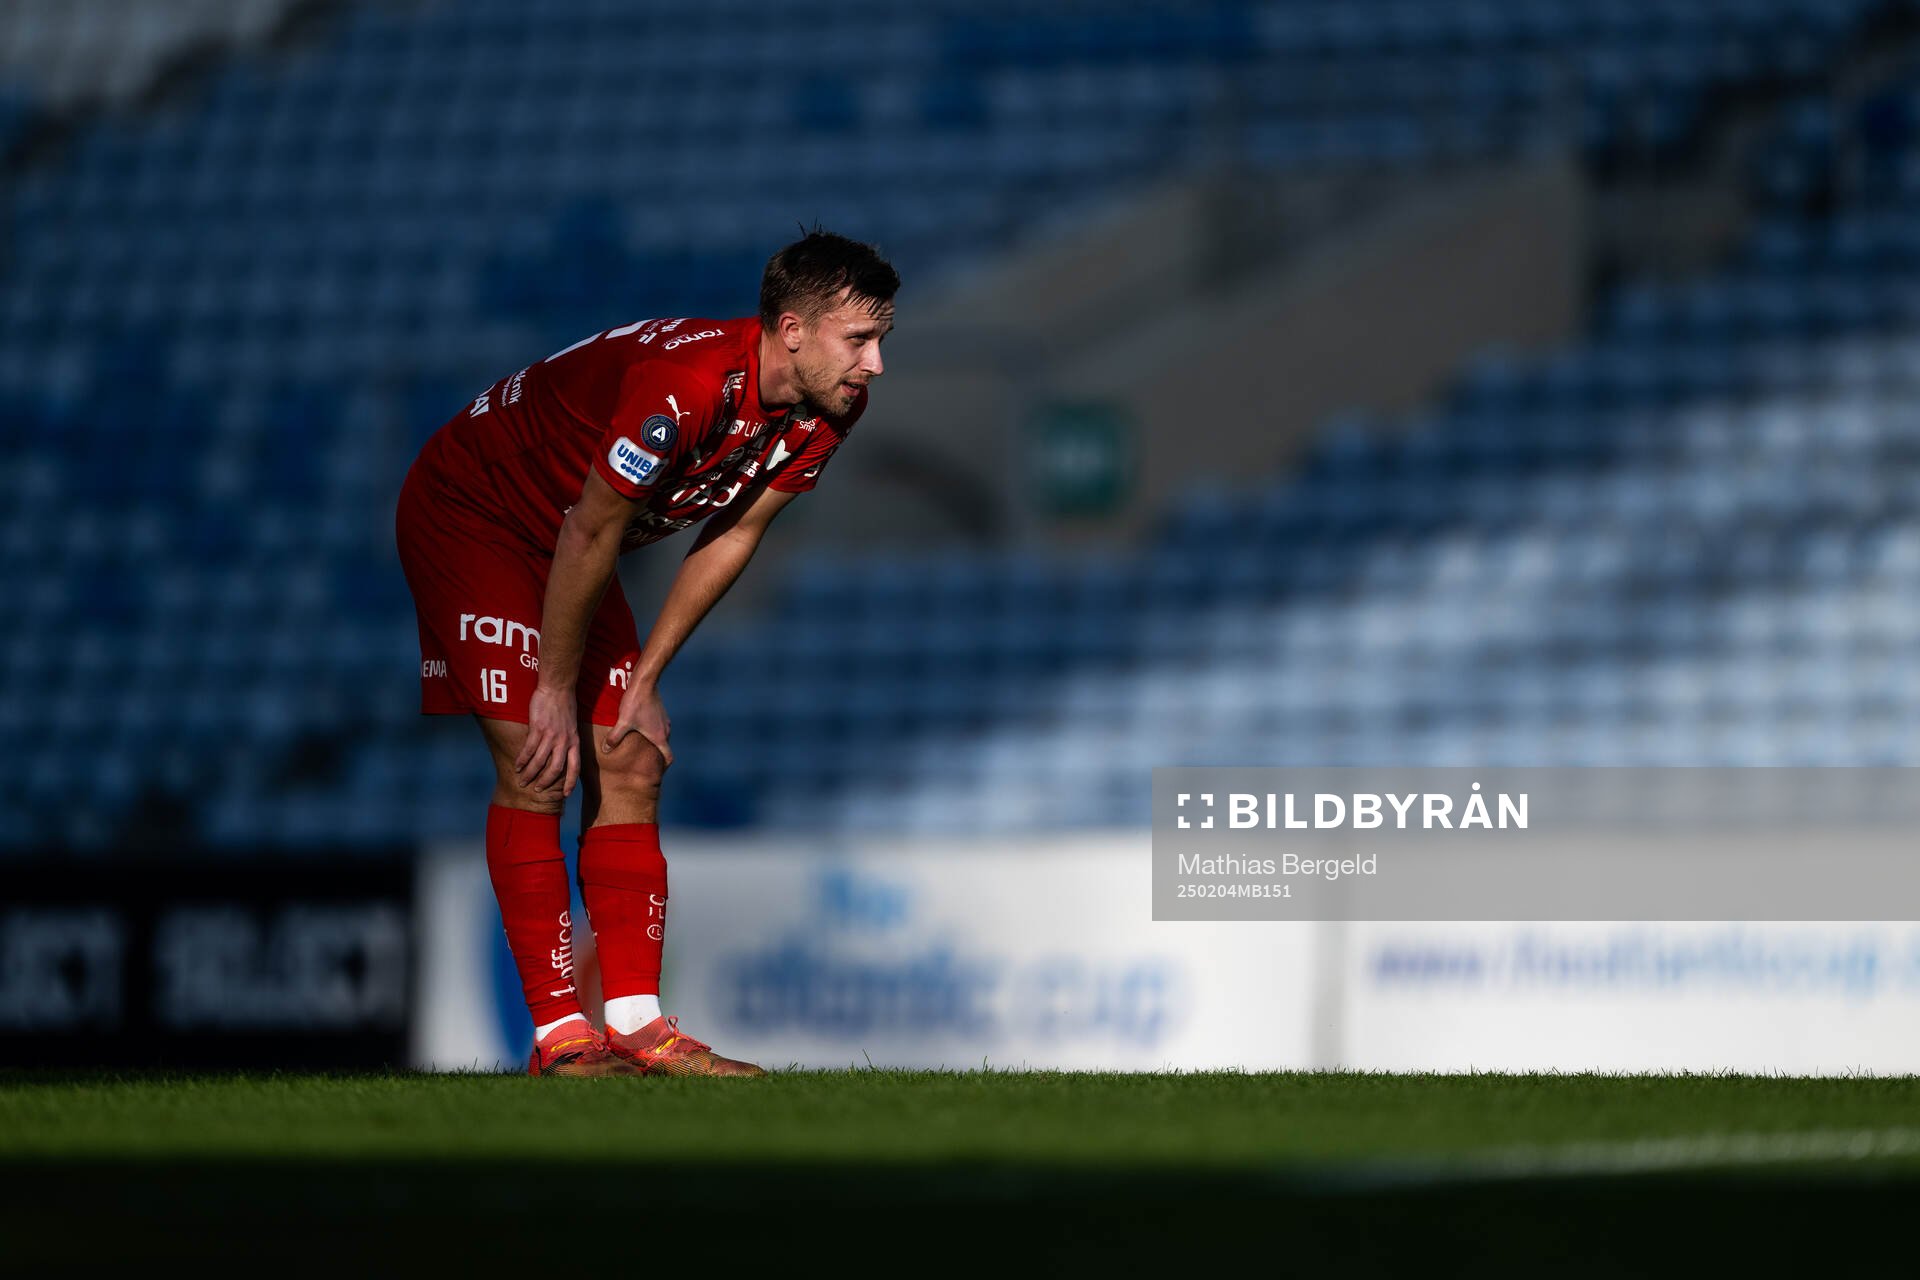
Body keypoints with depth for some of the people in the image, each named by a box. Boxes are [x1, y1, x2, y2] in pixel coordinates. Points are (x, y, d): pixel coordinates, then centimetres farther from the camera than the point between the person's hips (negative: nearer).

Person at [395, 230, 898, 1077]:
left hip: (567, 541, 8)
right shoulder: (685, 386, -37)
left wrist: (645, 679, 0)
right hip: (468, 512, -8)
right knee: (536, 771, -16)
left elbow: (730, 538, 0)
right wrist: (556, 690, -17)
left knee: (631, 767, 0)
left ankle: (637, 1023, -3)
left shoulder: (825, 414, -11)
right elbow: (591, 535, -28)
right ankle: (558, 1034, -15)